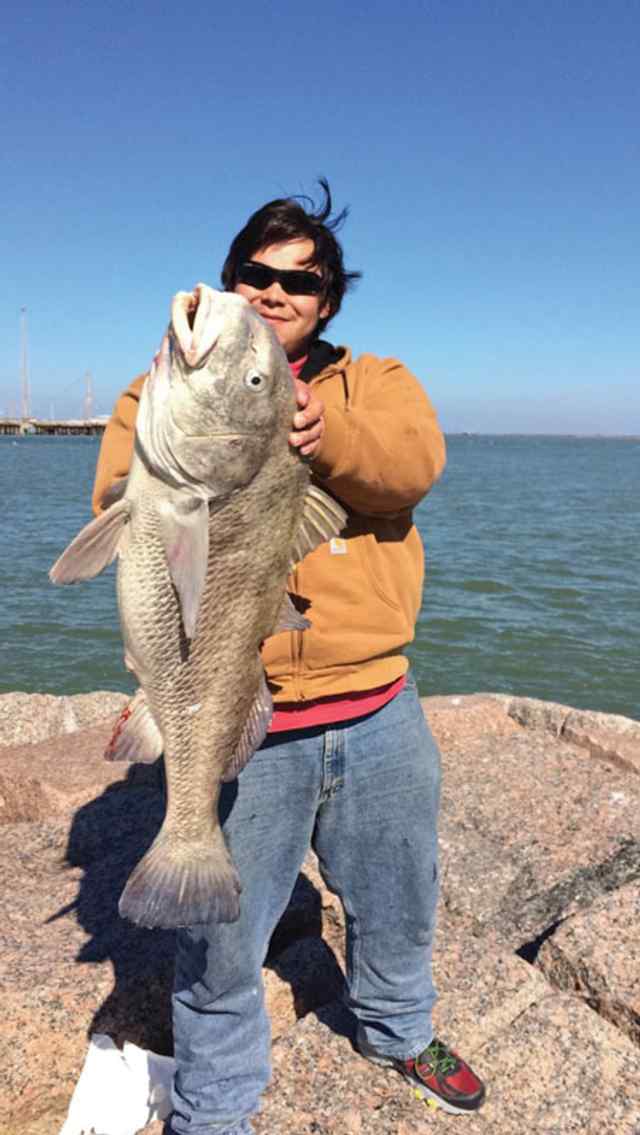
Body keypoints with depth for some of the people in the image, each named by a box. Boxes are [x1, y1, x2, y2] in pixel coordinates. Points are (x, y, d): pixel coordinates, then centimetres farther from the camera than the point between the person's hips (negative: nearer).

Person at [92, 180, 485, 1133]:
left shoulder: (373, 382, 7)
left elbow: (412, 465, -14)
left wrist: (311, 421, -32)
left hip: (379, 709, 3)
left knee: (397, 904, 24)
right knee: (222, 939, 12)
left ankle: (398, 1031, 55)